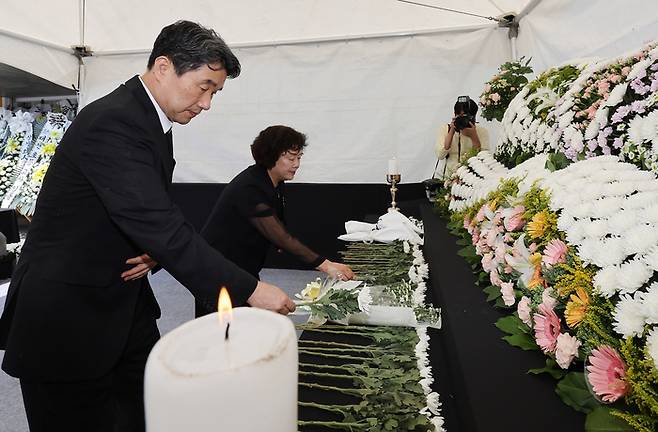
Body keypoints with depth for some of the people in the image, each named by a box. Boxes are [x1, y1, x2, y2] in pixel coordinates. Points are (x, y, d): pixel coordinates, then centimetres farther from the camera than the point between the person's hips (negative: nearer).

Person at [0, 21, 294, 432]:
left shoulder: (152, 120, 6)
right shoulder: (113, 123, -24)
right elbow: (159, 223, -31)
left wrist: (154, 250, -10)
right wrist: (249, 290, -28)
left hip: (123, 305, 9)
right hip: (66, 316, -8)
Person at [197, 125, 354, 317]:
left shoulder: (276, 183, 2)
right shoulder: (248, 188, -27)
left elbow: (276, 229, 14)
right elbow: (281, 237, -32)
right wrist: (325, 265, -35)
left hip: (246, 268, 8)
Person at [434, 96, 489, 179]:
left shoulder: (482, 131, 5)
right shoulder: (445, 129, 6)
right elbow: (440, 155, -7)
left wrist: (474, 136, -16)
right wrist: (452, 132, -11)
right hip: (446, 176, 0)